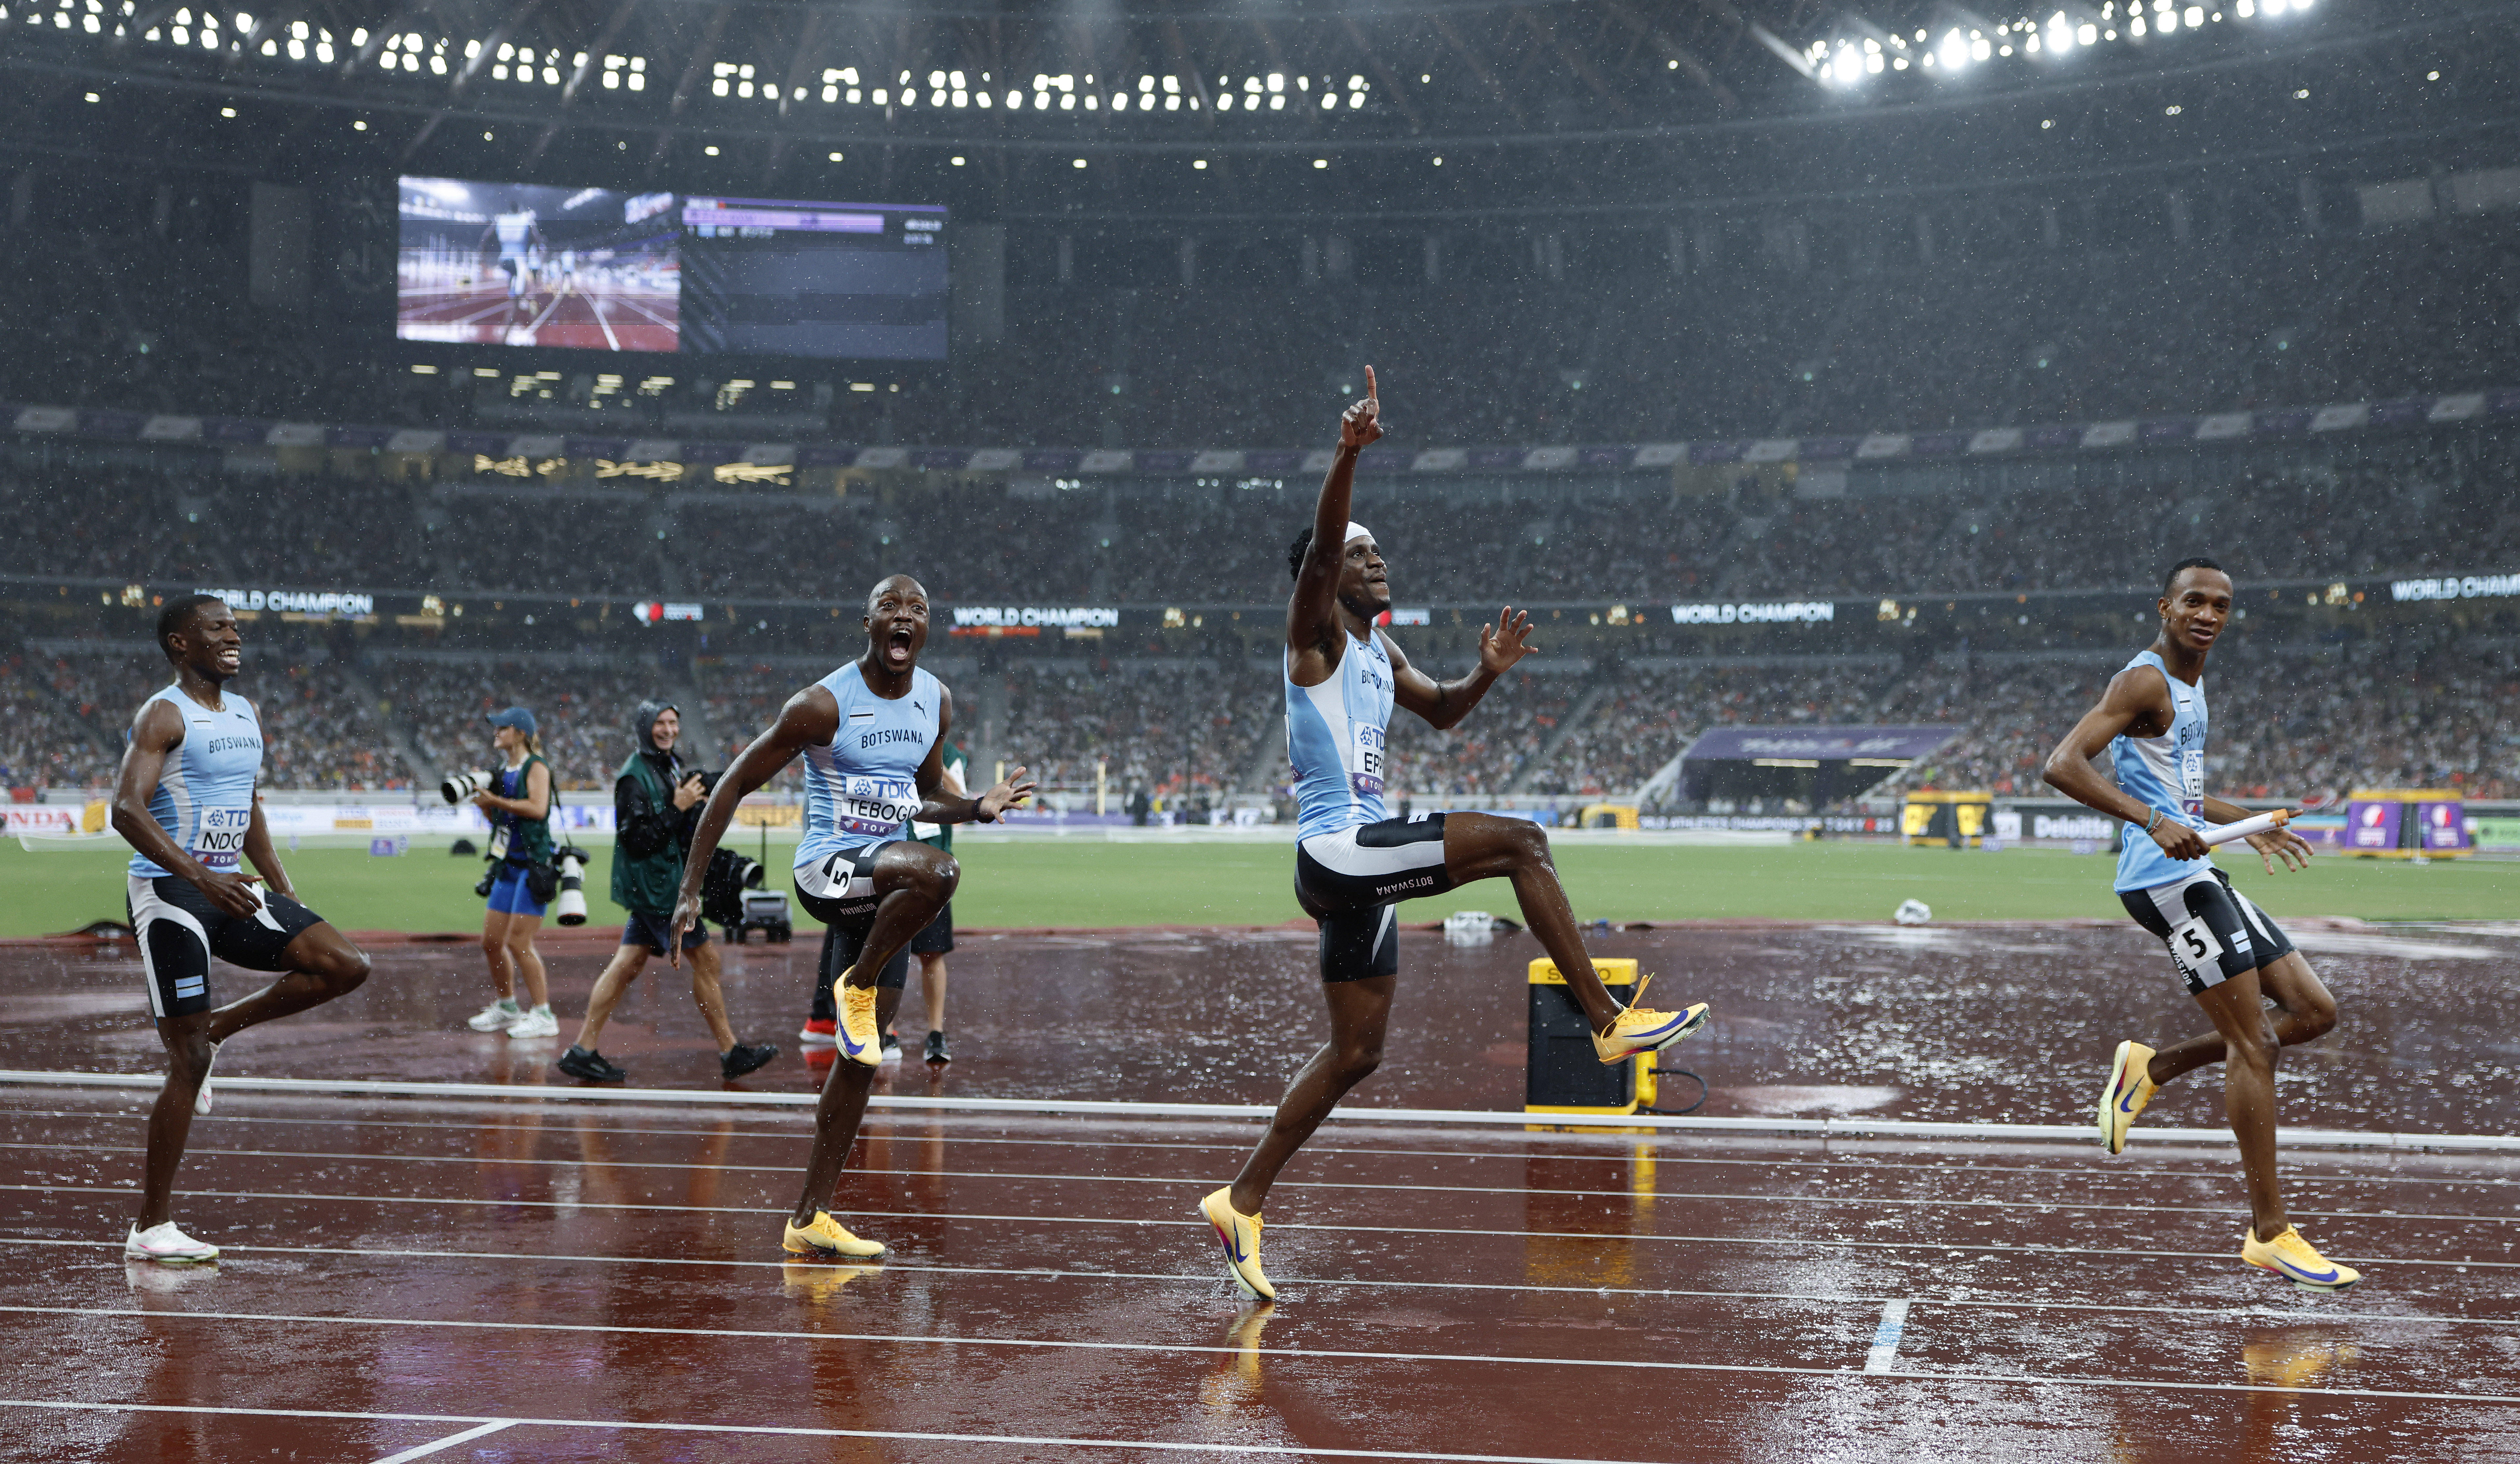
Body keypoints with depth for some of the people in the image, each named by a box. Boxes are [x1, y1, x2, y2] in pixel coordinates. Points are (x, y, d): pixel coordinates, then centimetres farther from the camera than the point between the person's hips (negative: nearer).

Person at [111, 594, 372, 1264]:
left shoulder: (246, 715, 14)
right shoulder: (163, 715, -11)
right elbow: (126, 810, -23)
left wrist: (285, 893, 17)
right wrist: (201, 878, -33)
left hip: (228, 889, 7)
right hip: (168, 890, -7)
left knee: (346, 967, -7)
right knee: (188, 1062, -8)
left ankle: (216, 1028, 11)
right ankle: (150, 1229, 1)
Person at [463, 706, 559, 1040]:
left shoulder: (535, 767, -7)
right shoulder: (503, 772, 15)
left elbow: (538, 808, -22)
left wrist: (496, 800, -17)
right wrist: (483, 800, 3)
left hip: (533, 864, -9)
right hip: (508, 864, 9)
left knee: (518, 942, -11)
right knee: (491, 941, 10)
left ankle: (543, 1015, -4)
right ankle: (507, 1007, 26)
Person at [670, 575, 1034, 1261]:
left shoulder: (936, 703, 8)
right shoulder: (823, 705, -12)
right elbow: (734, 785, -8)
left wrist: (979, 808, 2)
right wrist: (691, 889, -11)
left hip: (884, 885, 7)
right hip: (828, 869, -7)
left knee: (862, 1059, 7)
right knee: (937, 871, -38)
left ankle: (809, 1218, 15)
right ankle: (857, 986, -14)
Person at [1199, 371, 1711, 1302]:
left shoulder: (1378, 649, 19)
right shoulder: (1316, 632, -7)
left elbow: (1439, 712, 33)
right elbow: (1318, 549, -26)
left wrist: (1486, 674, 11)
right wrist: (1349, 453, -41)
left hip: (1361, 865, 10)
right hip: (1338, 848, -10)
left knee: (1356, 1052, 10)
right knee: (1519, 842, -18)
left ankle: (1242, 1204, 15)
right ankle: (1609, 1022, -12)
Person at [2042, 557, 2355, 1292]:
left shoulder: (2190, 684, 18)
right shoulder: (2145, 681, -12)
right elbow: (2063, 766, -23)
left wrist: (2247, 823, 35)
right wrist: (2155, 823, -30)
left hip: (2196, 876, 10)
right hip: (2169, 878, -10)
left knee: (2314, 1011, 7)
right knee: (2252, 1042, -9)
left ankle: (2150, 1067, 16)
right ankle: (2270, 1234, -4)